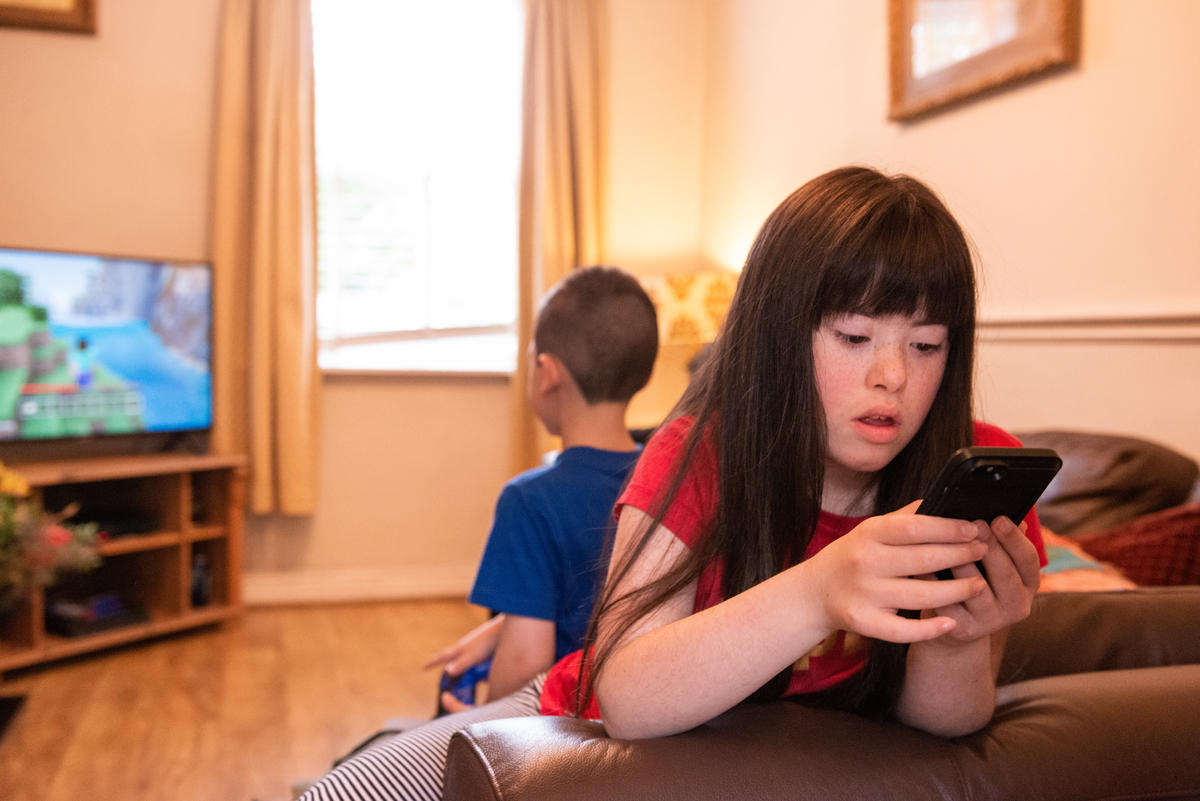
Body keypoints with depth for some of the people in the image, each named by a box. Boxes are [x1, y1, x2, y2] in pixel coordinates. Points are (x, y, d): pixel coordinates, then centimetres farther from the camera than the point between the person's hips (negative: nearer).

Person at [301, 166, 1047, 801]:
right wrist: (819, 594, -46)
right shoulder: (699, 455, -22)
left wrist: (958, 643, -39)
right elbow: (625, 699, -32)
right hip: (605, 739, -2)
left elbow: (945, 721, -17)